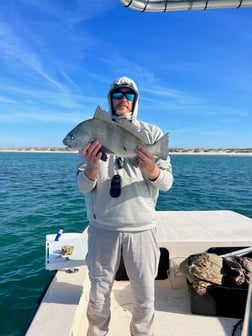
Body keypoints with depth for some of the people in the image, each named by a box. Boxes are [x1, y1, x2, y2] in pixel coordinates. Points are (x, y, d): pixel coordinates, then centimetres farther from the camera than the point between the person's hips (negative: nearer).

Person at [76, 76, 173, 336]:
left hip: (142, 227, 0)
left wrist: (151, 171, -25)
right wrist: (92, 167, -23)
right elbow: (83, 187, -2)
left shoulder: (153, 134, 1)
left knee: (145, 300, 14)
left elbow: (167, 182, -3)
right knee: (98, 299, 16)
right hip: (103, 226, 1)